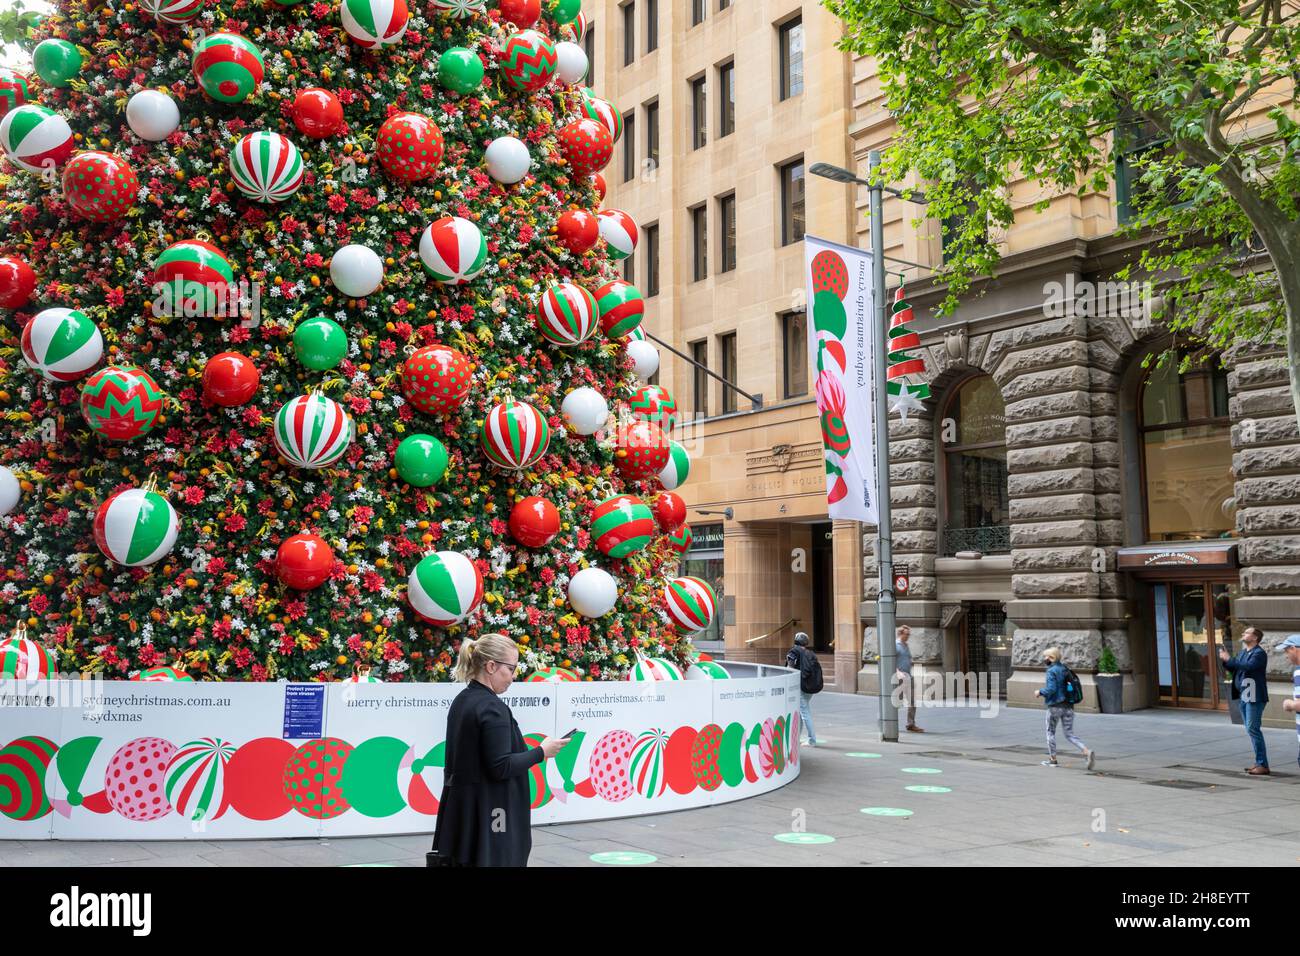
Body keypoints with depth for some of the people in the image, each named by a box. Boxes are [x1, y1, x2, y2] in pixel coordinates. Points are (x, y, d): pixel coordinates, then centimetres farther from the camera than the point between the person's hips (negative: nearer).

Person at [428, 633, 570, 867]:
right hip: (487, 812, -9)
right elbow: (500, 767, -20)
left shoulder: (461, 701, 10)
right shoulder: (492, 707, -17)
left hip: (460, 808, 9)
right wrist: (542, 752, -10)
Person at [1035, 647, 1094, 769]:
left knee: (1050, 732, 13)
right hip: (1068, 706, 6)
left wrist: (1040, 692, -5)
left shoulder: (1051, 670, -12)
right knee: (1069, 734, 7)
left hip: (1055, 706, -6)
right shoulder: (1064, 669, 11)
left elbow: (1051, 688, -22)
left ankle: (1052, 759, 18)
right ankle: (1087, 752, -14)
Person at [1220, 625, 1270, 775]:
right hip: (1244, 696, 9)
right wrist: (1225, 660, 0)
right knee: (1251, 730, 13)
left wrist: (1229, 659, -22)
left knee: (1253, 729, -11)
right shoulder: (1242, 652, 15)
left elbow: (1248, 666, -27)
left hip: (1254, 697, -9)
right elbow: (1234, 669, 17)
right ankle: (1259, 762, 21)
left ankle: (1263, 765, -6)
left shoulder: (1259, 653, -11)